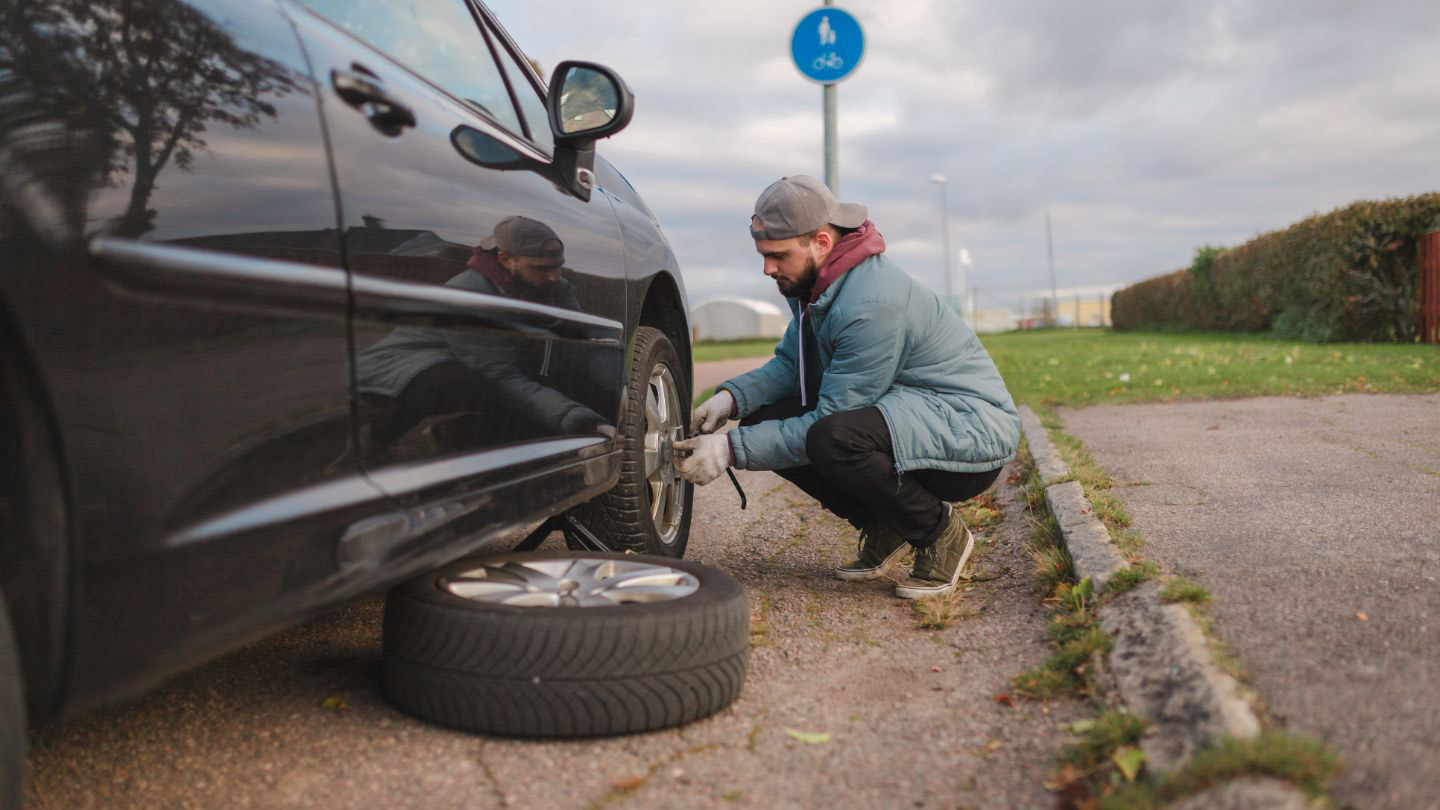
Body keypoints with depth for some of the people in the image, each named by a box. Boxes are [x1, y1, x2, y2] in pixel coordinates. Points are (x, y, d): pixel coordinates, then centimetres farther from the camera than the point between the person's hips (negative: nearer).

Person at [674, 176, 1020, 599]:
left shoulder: (872, 306, -27)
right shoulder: (814, 284, 2)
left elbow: (831, 420, -25)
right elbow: (789, 363, 11)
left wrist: (732, 450, -24)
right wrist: (731, 397, -9)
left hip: (972, 431, -9)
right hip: (904, 411, 9)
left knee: (835, 440, -38)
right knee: (763, 421, -3)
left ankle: (940, 532, -9)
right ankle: (883, 527, 9)